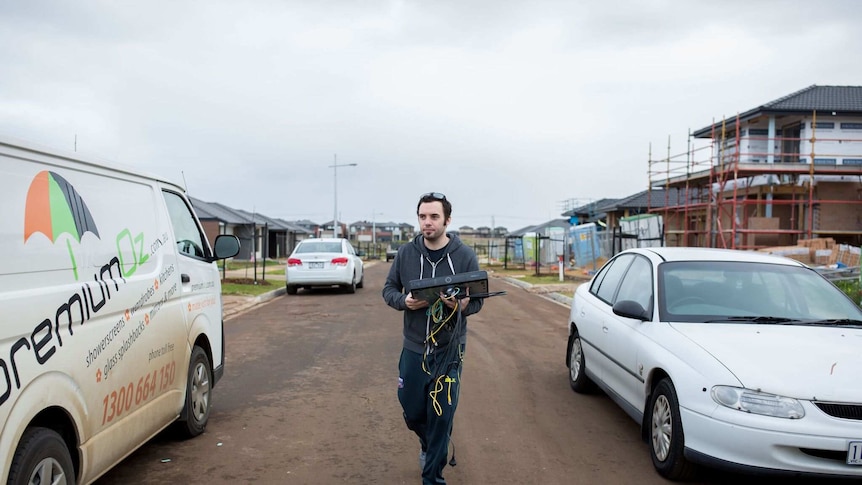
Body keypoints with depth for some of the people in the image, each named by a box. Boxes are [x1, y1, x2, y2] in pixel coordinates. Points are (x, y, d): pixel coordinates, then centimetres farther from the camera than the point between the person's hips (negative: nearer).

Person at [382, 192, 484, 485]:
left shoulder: (465, 256, -9)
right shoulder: (406, 252, -3)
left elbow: (478, 300, -5)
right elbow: (389, 289, 6)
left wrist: (462, 305, -28)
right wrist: (404, 301, -16)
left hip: (449, 350, -2)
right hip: (413, 347, 2)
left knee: (441, 417, 1)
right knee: (412, 411, 14)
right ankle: (428, 444, 48)